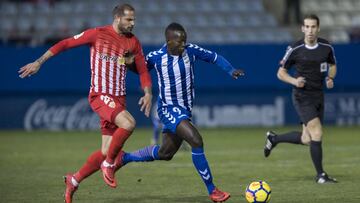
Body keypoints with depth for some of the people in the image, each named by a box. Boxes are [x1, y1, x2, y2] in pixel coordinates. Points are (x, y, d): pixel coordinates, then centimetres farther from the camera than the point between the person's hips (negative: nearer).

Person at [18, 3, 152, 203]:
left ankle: (73, 181, 24)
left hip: (119, 99, 6)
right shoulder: (98, 34, -7)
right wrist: (39, 62, -2)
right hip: (100, 95, -6)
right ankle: (109, 163, -11)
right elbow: (66, 43, -1)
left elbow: (143, 70, 15)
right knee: (128, 123, -32)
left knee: (106, 152, 3)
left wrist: (147, 93, -3)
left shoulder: (133, 42, 7)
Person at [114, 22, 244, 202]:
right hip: (169, 109, -6)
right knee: (196, 141, -24)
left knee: (165, 153, 19)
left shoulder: (190, 51, -8)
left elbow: (215, 58, 1)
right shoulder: (155, 57, -14)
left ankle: (124, 158, 40)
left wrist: (231, 70, -15)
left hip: (185, 109, 6)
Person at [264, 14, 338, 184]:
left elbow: (332, 65, 18)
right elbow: (281, 73, -1)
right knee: (317, 133, -16)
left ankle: (274, 139, 34)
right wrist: (294, 81, -20)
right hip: (302, 97, -5)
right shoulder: (295, 49, -11)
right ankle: (320, 175, -5)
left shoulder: (326, 47, 0)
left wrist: (330, 78, -3)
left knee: (306, 139, 9)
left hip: (318, 96, 5)